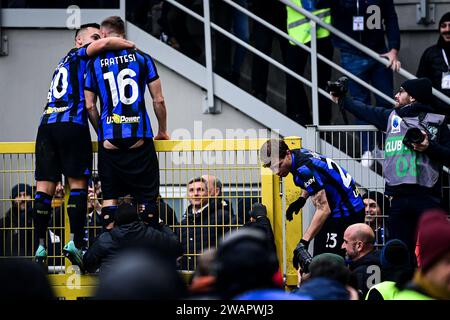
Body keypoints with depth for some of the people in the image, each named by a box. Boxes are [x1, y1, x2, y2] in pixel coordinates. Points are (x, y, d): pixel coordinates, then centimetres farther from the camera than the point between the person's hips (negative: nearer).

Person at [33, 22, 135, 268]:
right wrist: (131, 45, 2)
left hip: (46, 125, 7)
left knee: (44, 187, 0)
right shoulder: (78, 55, 7)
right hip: (71, 125, -7)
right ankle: (74, 241, -10)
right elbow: (105, 44, -12)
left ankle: (40, 248, -4)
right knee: (78, 184, -3)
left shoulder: (65, 63, 31)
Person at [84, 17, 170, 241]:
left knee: (109, 197, 5)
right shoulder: (142, 58, 5)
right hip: (139, 138, -1)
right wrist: (162, 131, 18)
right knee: (146, 197, 3)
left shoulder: (95, 63, 5)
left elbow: (90, 106, 5)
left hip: (109, 140, 1)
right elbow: (158, 100, 5)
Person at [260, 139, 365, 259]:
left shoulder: (304, 169, -29)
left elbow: (323, 209, -35)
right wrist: (302, 199, 10)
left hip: (345, 212, -11)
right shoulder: (298, 153, -1)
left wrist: (304, 242, -40)